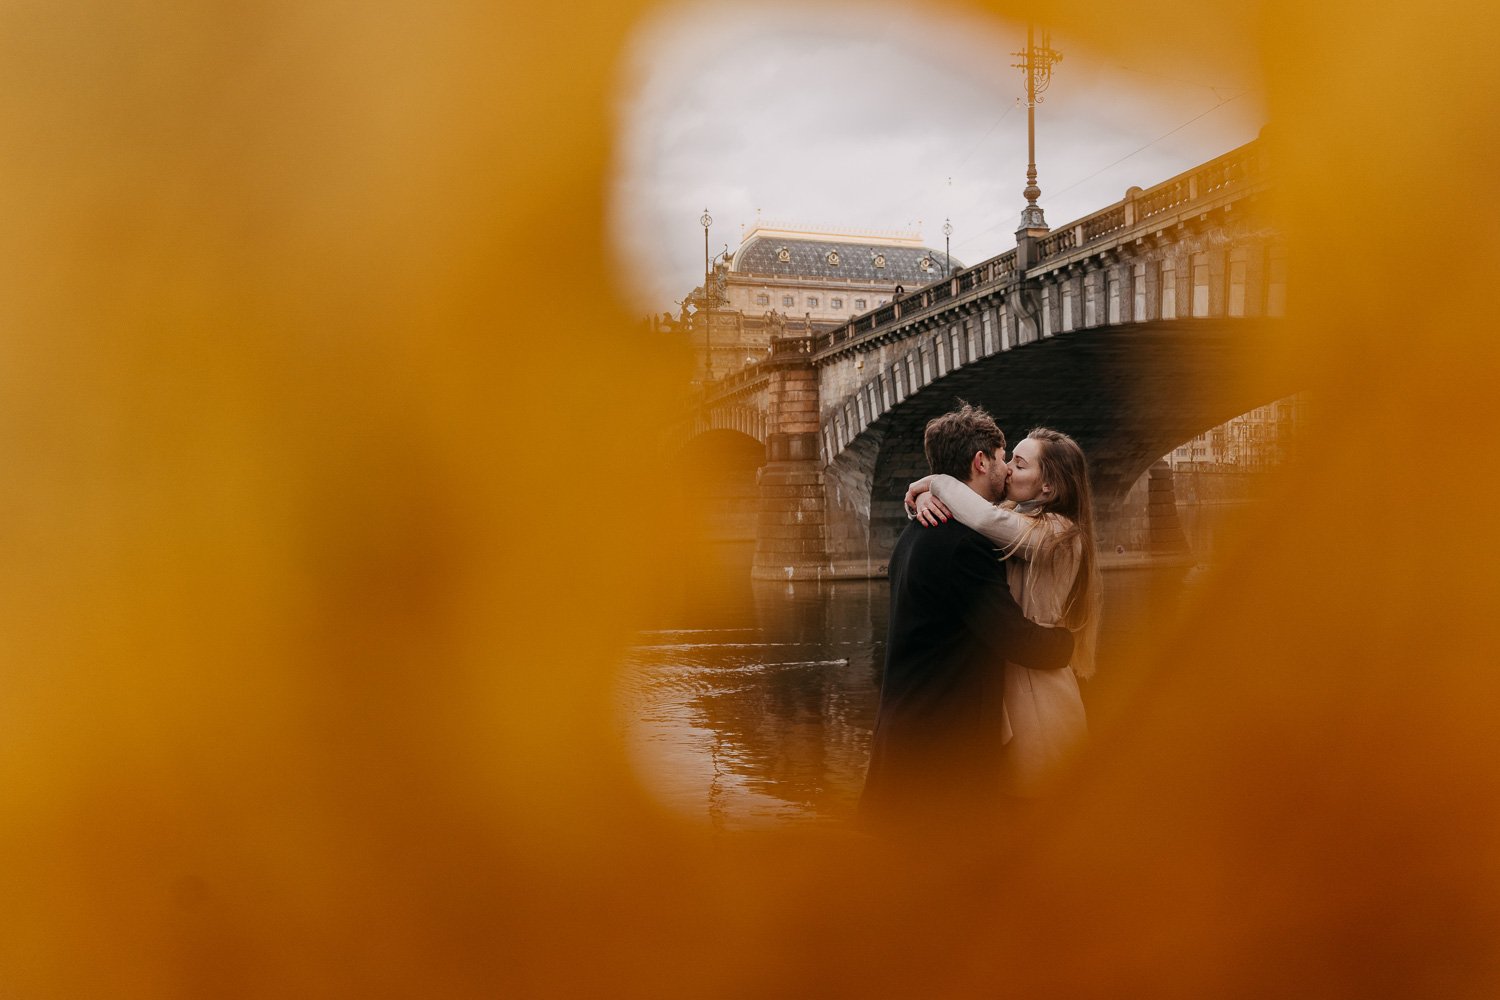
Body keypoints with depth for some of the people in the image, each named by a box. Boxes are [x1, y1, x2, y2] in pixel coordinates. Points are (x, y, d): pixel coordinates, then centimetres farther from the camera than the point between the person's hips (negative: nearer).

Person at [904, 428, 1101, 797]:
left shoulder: (1058, 533, -18)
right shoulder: (1013, 515, 6)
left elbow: (988, 519, -37)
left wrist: (936, 483, -21)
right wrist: (924, 497, -14)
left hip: (1035, 694, -8)